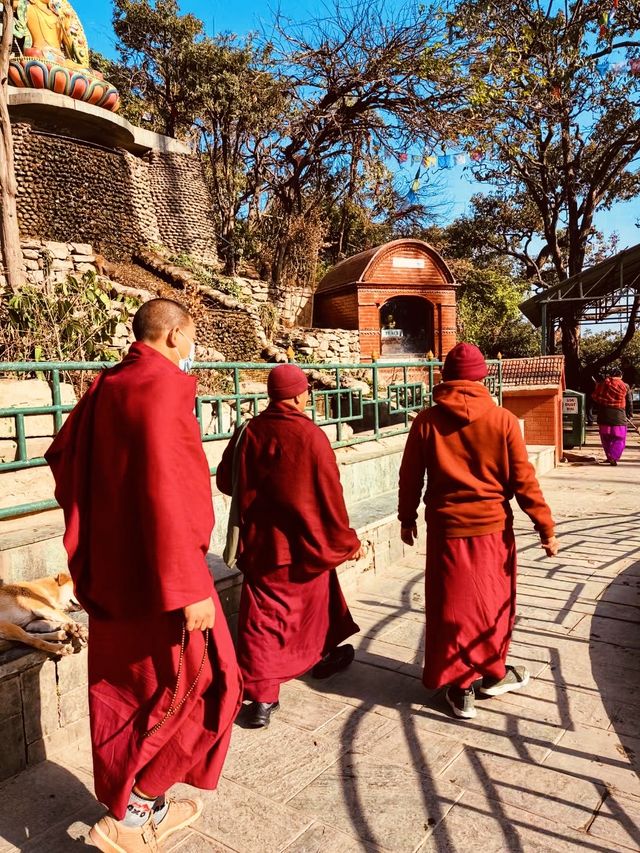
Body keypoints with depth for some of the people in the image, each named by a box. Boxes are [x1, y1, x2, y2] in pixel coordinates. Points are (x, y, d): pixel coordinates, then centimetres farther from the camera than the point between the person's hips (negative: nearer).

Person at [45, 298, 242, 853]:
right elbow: (168, 492, -26)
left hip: (109, 570, 9)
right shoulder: (163, 388, -18)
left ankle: (147, 808, 36)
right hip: (156, 575, -9)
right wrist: (189, 587, -23)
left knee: (125, 687, 18)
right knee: (201, 683, 8)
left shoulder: (105, 389, 8)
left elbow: (63, 456, 17)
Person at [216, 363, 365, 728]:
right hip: (305, 543, -2)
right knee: (315, 601, 22)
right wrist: (347, 541, 0)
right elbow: (330, 496, -12)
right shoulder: (311, 437, -17)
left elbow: (227, 482, 7)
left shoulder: (248, 432, -5)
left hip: (260, 543, 2)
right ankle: (324, 656, 45)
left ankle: (262, 696, 5)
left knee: (263, 616, 7)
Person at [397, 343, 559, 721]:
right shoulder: (503, 420, -9)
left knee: (452, 605, 11)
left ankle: (460, 686, 21)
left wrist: (407, 519, 13)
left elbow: (410, 477, -1)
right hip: (492, 526, 0)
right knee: (493, 601, 18)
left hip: (446, 527, 0)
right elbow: (523, 479, -7)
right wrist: (546, 527, 2)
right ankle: (493, 673, 36)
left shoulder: (427, 421, -7)